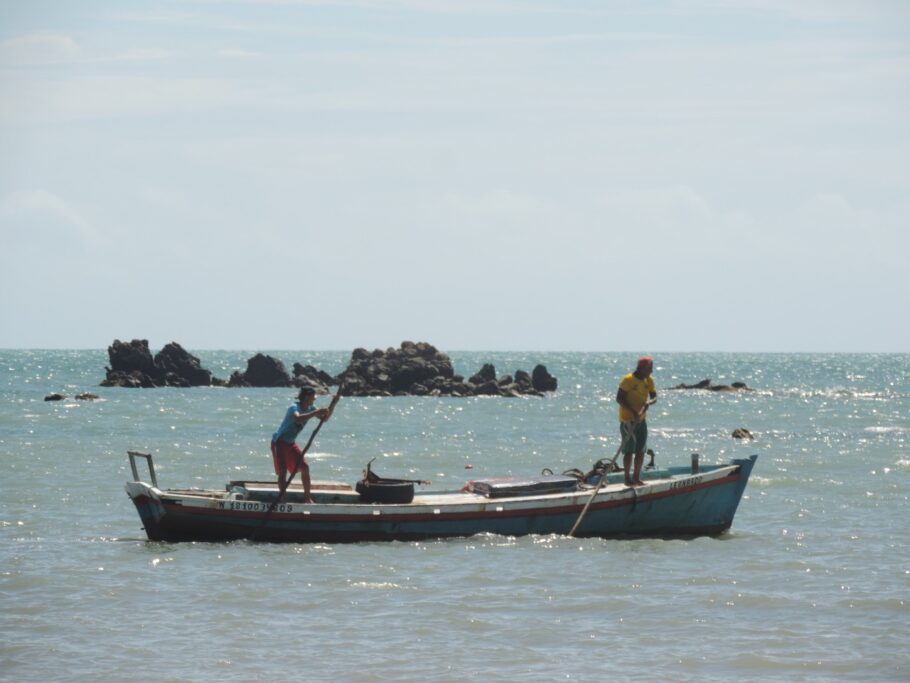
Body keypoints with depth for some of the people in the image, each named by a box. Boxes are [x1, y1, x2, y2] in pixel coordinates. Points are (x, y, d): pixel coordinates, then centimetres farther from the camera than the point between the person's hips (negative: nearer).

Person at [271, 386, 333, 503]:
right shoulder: (294, 408, -24)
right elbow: (298, 418, -46)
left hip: (291, 443, 8)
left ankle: (307, 498, 14)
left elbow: (324, 418, 5)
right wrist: (315, 413, -48)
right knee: (282, 471, -13)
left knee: (304, 467, 4)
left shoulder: (309, 409, 2)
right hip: (279, 442, -8)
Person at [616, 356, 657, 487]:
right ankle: (628, 479, 2)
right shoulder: (628, 380, -15)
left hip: (641, 419, 7)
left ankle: (636, 477, 18)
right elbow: (619, 399, -16)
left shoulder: (649, 380, 5)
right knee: (629, 450, -5)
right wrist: (633, 411, -25)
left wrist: (649, 403, -17)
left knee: (641, 450, 9)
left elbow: (654, 396, 8)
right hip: (628, 420, -7)